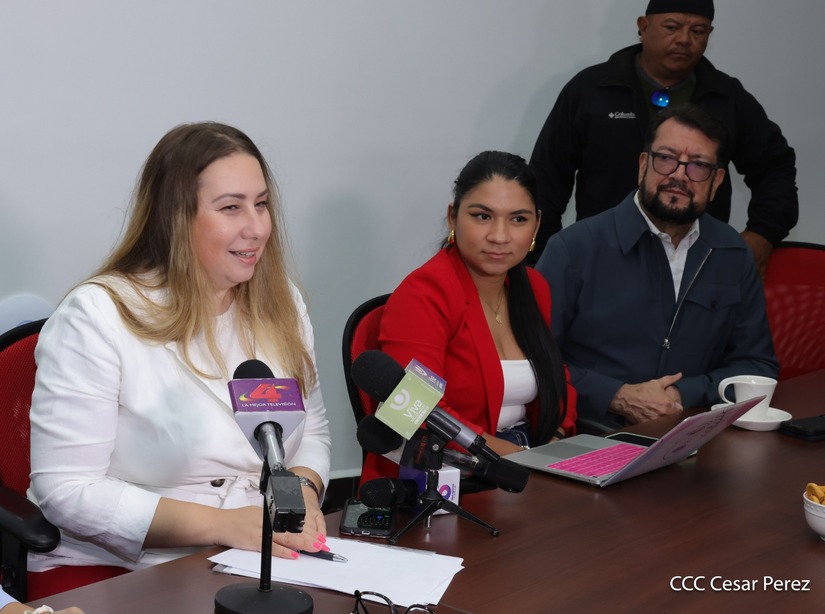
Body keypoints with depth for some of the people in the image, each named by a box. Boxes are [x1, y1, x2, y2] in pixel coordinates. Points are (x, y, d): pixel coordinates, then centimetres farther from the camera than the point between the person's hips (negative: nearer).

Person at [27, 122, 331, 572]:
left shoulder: (280, 304, 9)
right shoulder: (96, 316, -12)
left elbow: (313, 432, 18)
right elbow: (65, 489, -16)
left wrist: (303, 490, -6)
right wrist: (220, 523, -23)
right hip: (115, 571, -5)